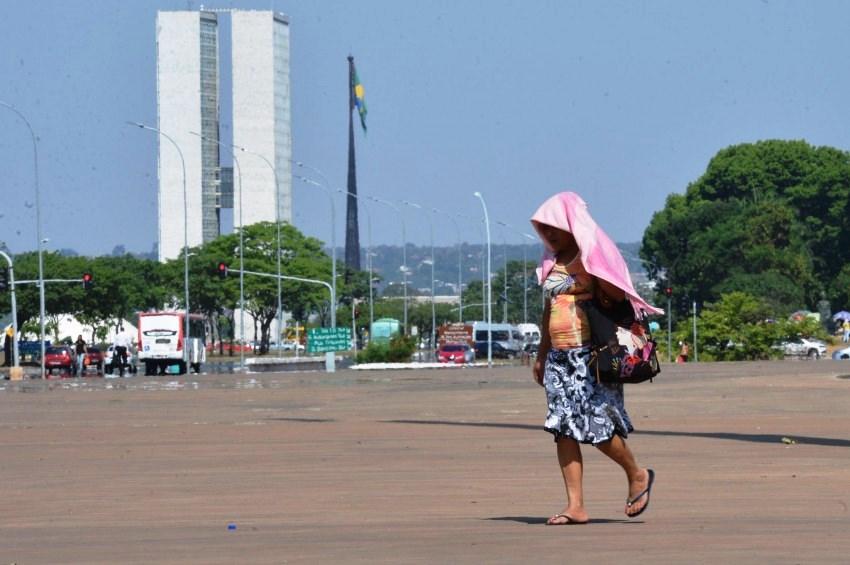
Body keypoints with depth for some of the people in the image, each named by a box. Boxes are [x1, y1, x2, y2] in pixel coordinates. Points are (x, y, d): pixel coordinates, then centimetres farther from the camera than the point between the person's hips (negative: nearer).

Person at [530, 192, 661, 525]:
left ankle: (637, 475, 16)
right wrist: (541, 355, 24)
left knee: (596, 426, -10)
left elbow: (618, 297, -11)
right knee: (563, 430, -2)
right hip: (559, 357, 7)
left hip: (591, 354, -7)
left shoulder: (593, 257, -4)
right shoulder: (552, 264, 16)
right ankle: (575, 506, -3)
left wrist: (586, 278, -19)